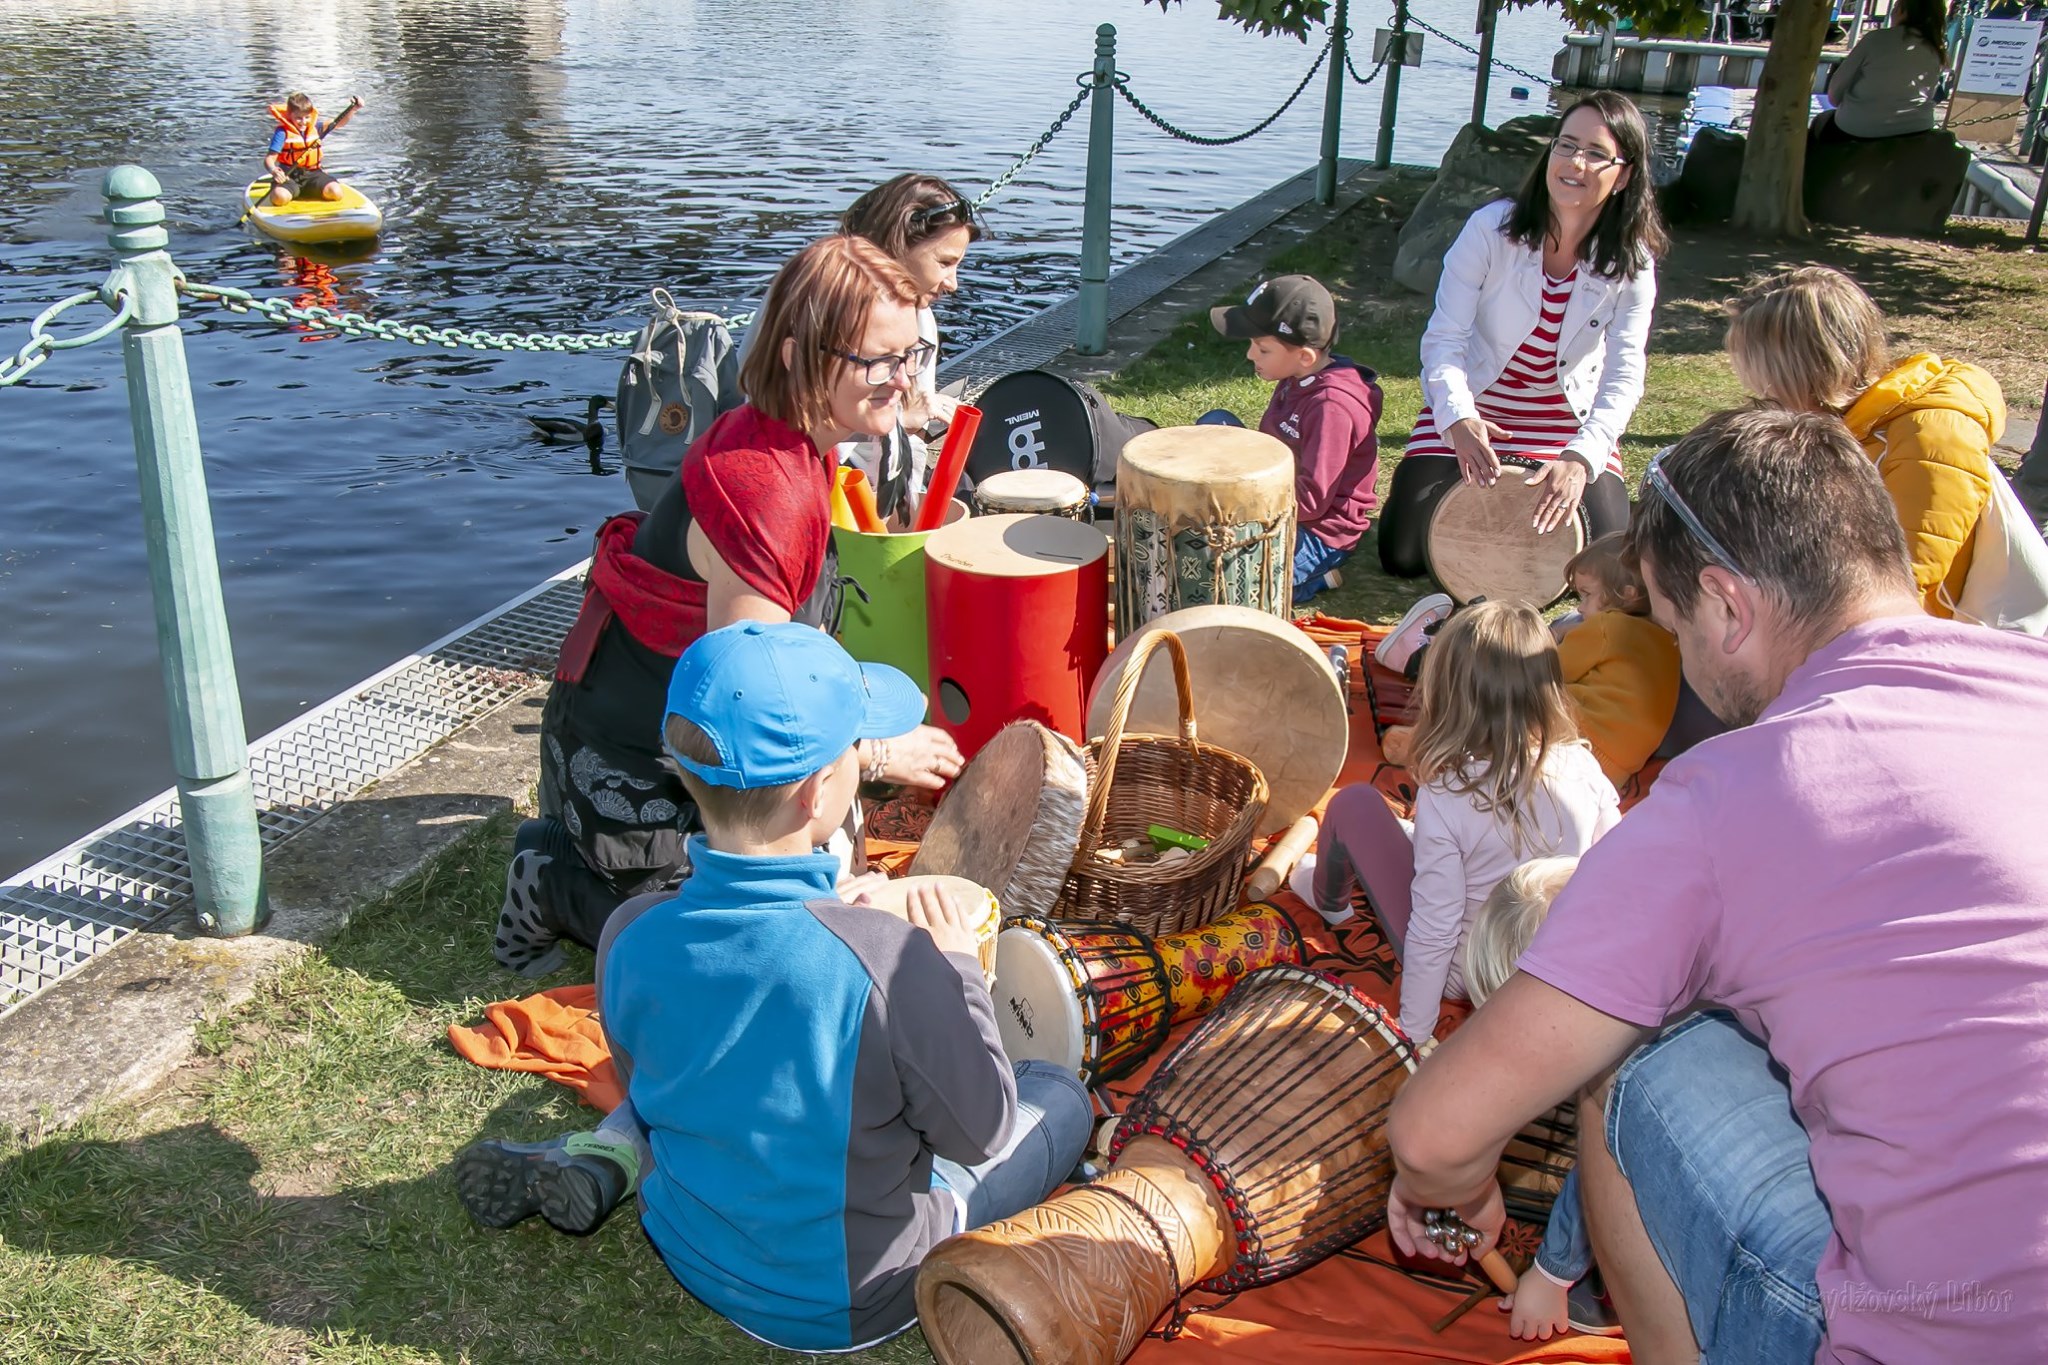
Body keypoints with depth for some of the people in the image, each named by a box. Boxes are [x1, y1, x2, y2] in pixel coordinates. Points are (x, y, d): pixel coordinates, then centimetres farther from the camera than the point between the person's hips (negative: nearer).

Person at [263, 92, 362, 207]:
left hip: (312, 173, 4)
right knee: (280, 197, -33)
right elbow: (269, 158, -14)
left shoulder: (315, 128, 5)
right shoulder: (283, 132, -8)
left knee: (336, 192, -22)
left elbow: (339, 122, -3)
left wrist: (353, 109, -21)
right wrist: (273, 170, -36)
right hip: (289, 176, -4)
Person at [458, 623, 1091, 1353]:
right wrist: (959, 971, -4)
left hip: (693, 1260, 4)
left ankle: (596, 1159, 9)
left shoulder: (633, 938, -19)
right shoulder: (888, 960, -33)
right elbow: (978, 1135, -17)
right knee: (1059, 1092, 16)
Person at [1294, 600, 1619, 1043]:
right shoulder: (1581, 767, -17)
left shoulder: (1446, 798, -29)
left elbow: (1435, 930, -26)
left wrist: (1414, 1030, -14)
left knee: (1353, 804, 4)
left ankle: (1330, 901, 31)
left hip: (1462, 975, -5)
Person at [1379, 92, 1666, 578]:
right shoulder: (1492, 228, -18)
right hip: (1470, 413, -1)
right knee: (1402, 555, -11)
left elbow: (1624, 375, -20)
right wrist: (1458, 418, -38)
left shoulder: (1631, 264, -13)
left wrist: (1581, 455, -38)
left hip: (1569, 424, 1)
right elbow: (1444, 337, -19)